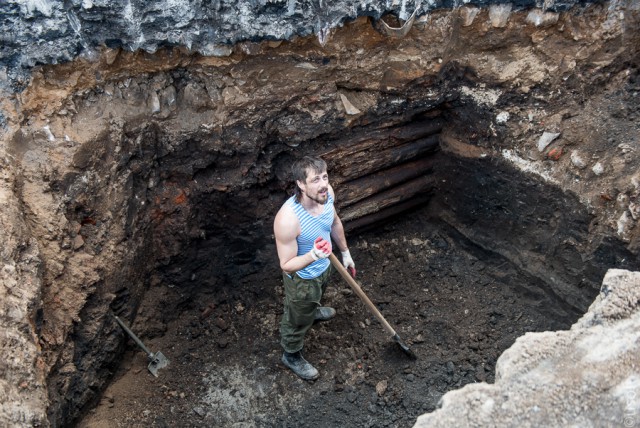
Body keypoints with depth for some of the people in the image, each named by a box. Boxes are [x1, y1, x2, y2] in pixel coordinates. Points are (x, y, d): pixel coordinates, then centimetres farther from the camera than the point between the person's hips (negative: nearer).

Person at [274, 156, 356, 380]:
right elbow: (286, 265, -31)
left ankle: (312, 310, 74)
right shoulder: (287, 219, -42)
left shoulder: (327, 193, -20)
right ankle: (291, 356, 52)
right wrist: (313, 255, -48)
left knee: (315, 298, 39)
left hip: (324, 266, 6)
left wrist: (345, 252, 13)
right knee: (298, 320, 22)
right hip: (302, 278, -6)